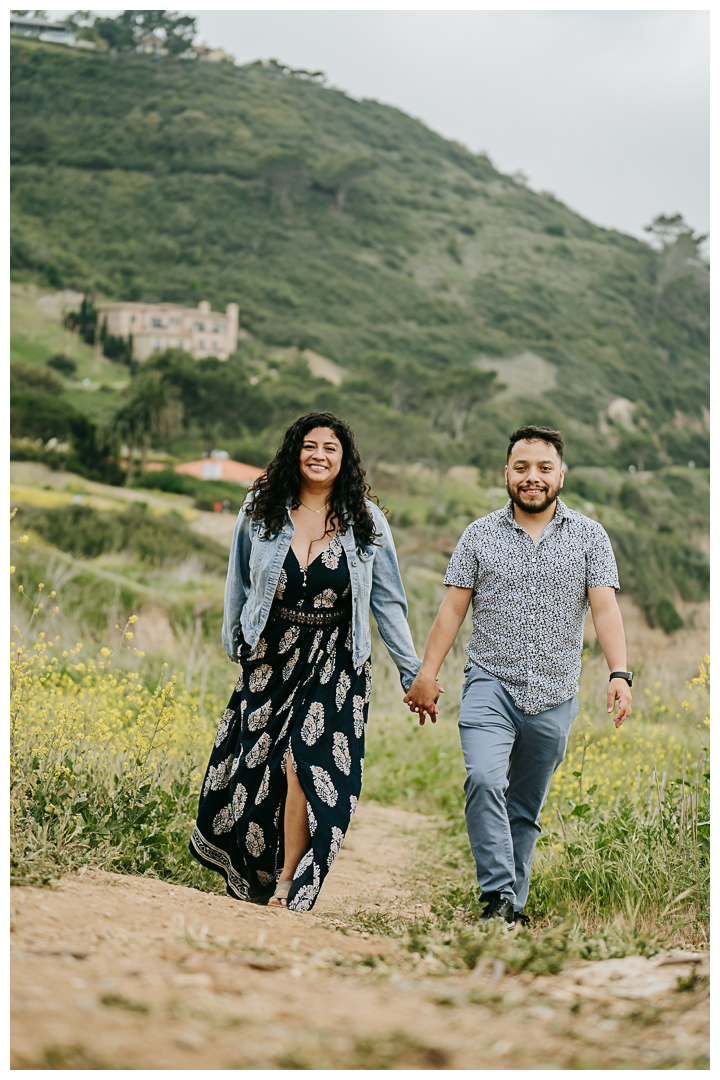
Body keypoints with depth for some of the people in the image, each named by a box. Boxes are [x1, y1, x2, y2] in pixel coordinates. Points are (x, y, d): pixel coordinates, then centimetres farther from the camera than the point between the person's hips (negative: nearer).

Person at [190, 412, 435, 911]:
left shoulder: (366, 522, -1)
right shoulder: (262, 510, 1)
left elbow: (387, 601, 2)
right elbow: (239, 584, 14)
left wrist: (413, 671, 0)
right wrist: (234, 642, 17)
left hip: (335, 664, -2)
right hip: (270, 658, 2)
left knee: (306, 762, -15)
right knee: (255, 762, 5)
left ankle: (288, 885, -5)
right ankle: (246, 876, 29)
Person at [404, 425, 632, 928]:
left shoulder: (589, 536, 5)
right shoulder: (480, 535, 7)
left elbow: (605, 607, -2)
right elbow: (453, 607, 7)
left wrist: (619, 673, -16)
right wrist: (427, 673, -1)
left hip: (554, 697, 1)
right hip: (490, 684, -1)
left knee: (525, 809, 7)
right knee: (485, 780, -23)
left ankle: (513, 905, 18)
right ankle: (498, 896, -20)